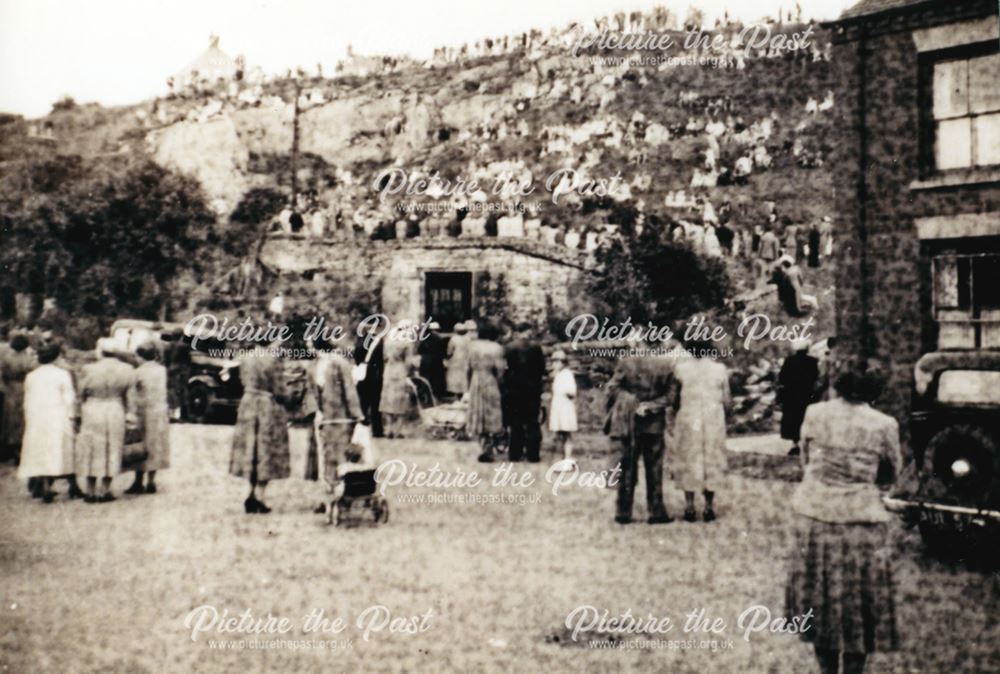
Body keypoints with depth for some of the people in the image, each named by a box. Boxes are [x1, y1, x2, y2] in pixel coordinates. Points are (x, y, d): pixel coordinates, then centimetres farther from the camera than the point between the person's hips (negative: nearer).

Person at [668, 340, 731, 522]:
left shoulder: (680, 367, -7)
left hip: (688, 421, -1)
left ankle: (689, 507, 9)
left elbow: (672, 399, -6)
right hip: (714, 423, 1)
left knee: (688, 462, 10)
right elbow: (726, 402, -3)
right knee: (711, 463, 13)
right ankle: (709, 507, 15)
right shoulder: (720, 369, -4)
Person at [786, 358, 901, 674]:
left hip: (815, 518, 3)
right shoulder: (884, 425, -7)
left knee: (821, 601, 16)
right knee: (858, 605, 10)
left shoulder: (814, 414, -2)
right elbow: (891, 474, 6)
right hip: (861, 521, -2)